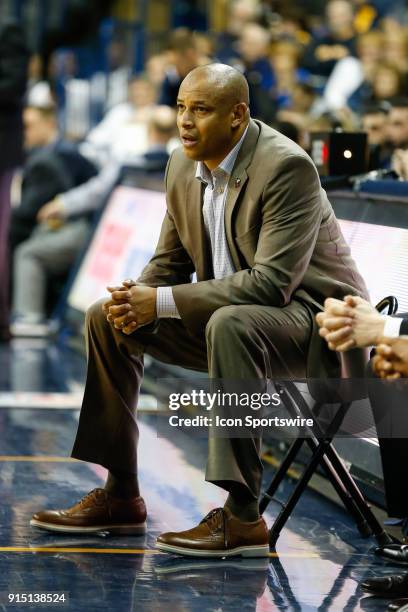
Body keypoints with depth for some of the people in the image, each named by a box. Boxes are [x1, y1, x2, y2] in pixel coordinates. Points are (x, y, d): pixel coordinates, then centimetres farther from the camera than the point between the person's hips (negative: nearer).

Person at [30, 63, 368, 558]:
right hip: (230, 316, 9)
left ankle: (242, 516, -35)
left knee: (230, 324, -39)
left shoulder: (287, 167, -23)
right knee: (108, 319, 3)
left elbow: (273, 281, -29)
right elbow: (169, 262, 11)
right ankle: (120, 496, 7)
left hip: (315, 318, -9)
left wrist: (161, 302, -29)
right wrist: (137, 299, -14)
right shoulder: (183, 166, 2)